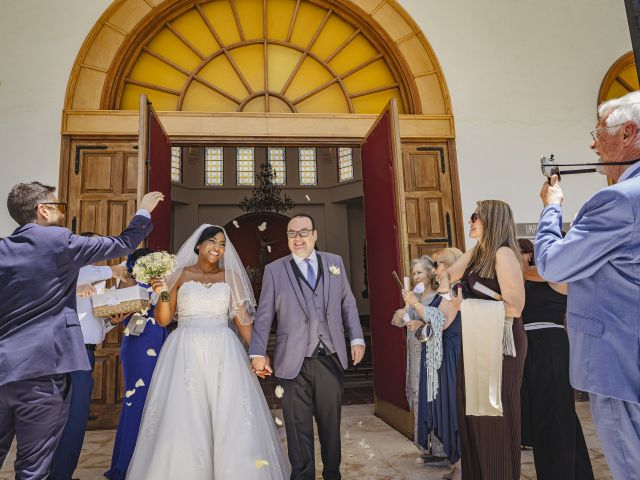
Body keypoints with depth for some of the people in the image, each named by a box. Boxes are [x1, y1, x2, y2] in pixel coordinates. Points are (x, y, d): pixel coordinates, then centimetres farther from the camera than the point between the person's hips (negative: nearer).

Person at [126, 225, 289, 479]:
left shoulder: (230, 277, 10)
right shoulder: (180, 274, 7)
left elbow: (242, 318, 6)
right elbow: (163, 320, 5)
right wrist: (163, 294, -13)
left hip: (223, 352, 1)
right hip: (186, 353, -1)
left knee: (231, 421, -1)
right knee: (183, 420, 1)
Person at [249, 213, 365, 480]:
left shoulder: (335, 262, 9)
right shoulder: (274, 269, 3)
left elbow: (348, 303, 10)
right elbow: (263, 315, 2)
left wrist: (357, 338, 4)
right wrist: (257, 353, -3)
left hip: (331, 358, 2)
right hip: (294, 362, -2)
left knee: (331, 424, 14)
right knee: (299, 428, 8)